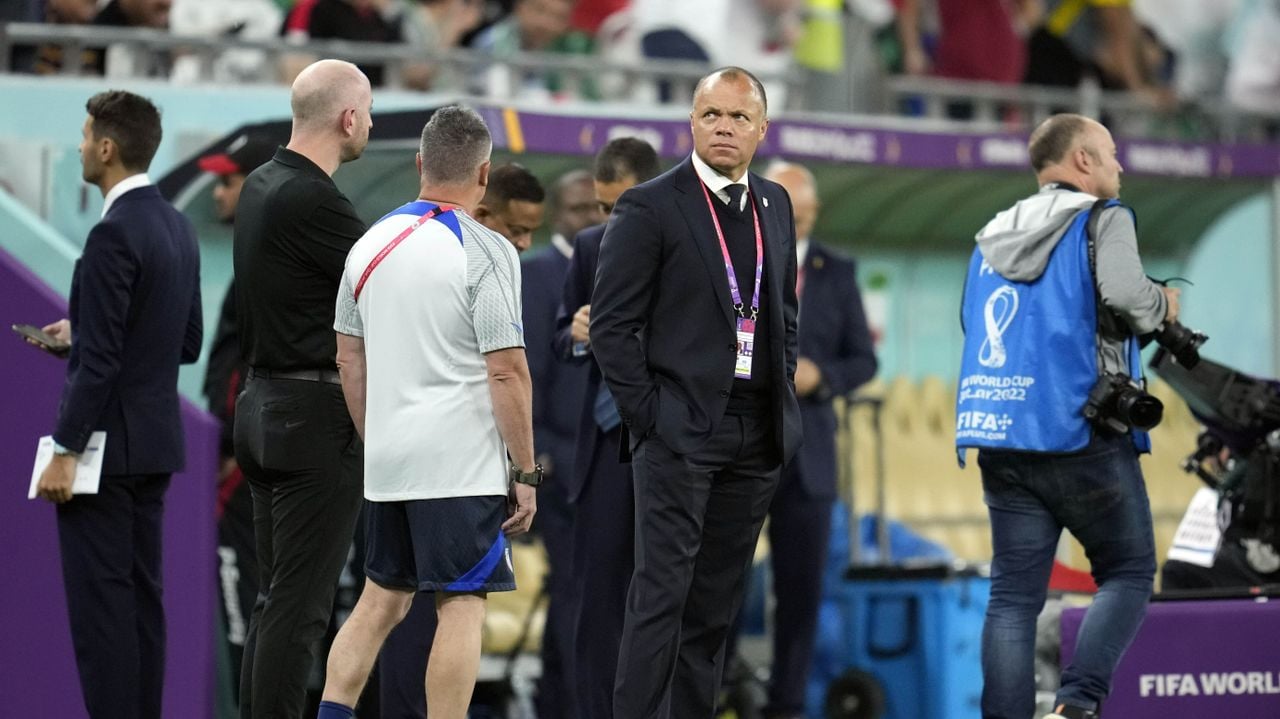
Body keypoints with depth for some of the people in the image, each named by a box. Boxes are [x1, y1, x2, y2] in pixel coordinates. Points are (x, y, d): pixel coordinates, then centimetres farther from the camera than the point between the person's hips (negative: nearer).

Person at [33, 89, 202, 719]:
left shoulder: (114, 234, -18)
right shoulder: (177, 228, 11)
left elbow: (100, 359, -21)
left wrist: (65, 452, -17)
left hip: (108, 442, -9)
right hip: (156, 441, 9)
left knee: (98, 600, -6)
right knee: (141, 597, 11)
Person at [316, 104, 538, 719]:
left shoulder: (371, 244, 9)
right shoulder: (485, 253, -11)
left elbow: (349, 359, 14)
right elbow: (507, 373, -14)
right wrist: (526, 473, -8)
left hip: (388, 461, 6)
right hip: (463, 462, -6)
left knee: (382, 598, 14)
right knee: (462, 605, -1)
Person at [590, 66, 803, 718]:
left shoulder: (775, 206, 12)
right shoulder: (649, 207, -7)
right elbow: (611, 324, -8)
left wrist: (783, 393, 12)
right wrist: (648, 415, -11)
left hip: (757, 436, 6)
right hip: (681, 429, -6)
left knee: (717, 603, 9)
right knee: (662, 594, -10)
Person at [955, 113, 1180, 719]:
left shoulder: (994, 235, 18)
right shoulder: (1102, 220, -2)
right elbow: (1124, 294, -19)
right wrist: (1162, 305, 0)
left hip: (1000, 440, 6)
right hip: (1080, 435, -6)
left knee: (1014, 594, 5)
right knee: (1128, 573, 6)